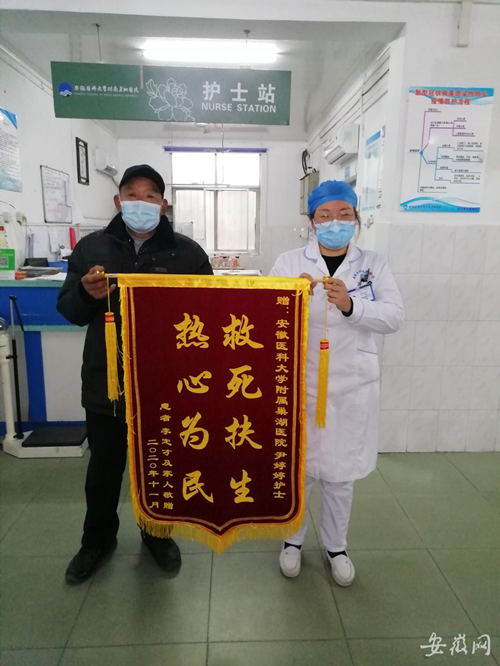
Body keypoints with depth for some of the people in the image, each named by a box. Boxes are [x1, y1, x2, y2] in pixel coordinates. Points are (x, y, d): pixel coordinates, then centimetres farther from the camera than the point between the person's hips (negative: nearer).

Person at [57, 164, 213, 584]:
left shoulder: (187, 252, -2)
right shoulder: (91, 248, 2)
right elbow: (69, 310, 3)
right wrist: (86, 293, -18)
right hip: (106, 382, 1)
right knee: (104, 468, 18)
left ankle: (157, 533, 43)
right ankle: (98, 538, 43)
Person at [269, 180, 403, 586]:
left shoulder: (374, 265, 2)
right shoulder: (289, 262, 0)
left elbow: (394, 317, -8)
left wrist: (350, 305, -25)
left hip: (353, 385, 1)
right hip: (300, 383, 0)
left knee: (341, 471, 15)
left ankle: (336, 545, 39)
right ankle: (293, 538, 39)